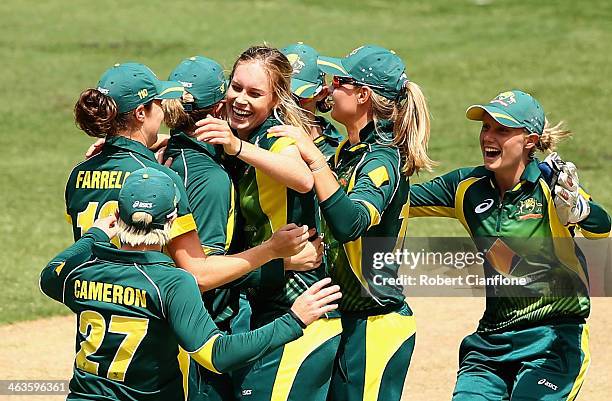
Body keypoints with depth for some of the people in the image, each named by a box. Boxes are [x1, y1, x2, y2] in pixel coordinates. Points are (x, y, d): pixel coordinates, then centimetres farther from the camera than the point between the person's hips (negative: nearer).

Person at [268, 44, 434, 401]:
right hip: (345, 319, 9)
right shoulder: (347, 152, 11)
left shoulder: (382, 160, -17)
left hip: (375, 327, -9)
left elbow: (349, 224, -35)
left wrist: (314, 158, -36)